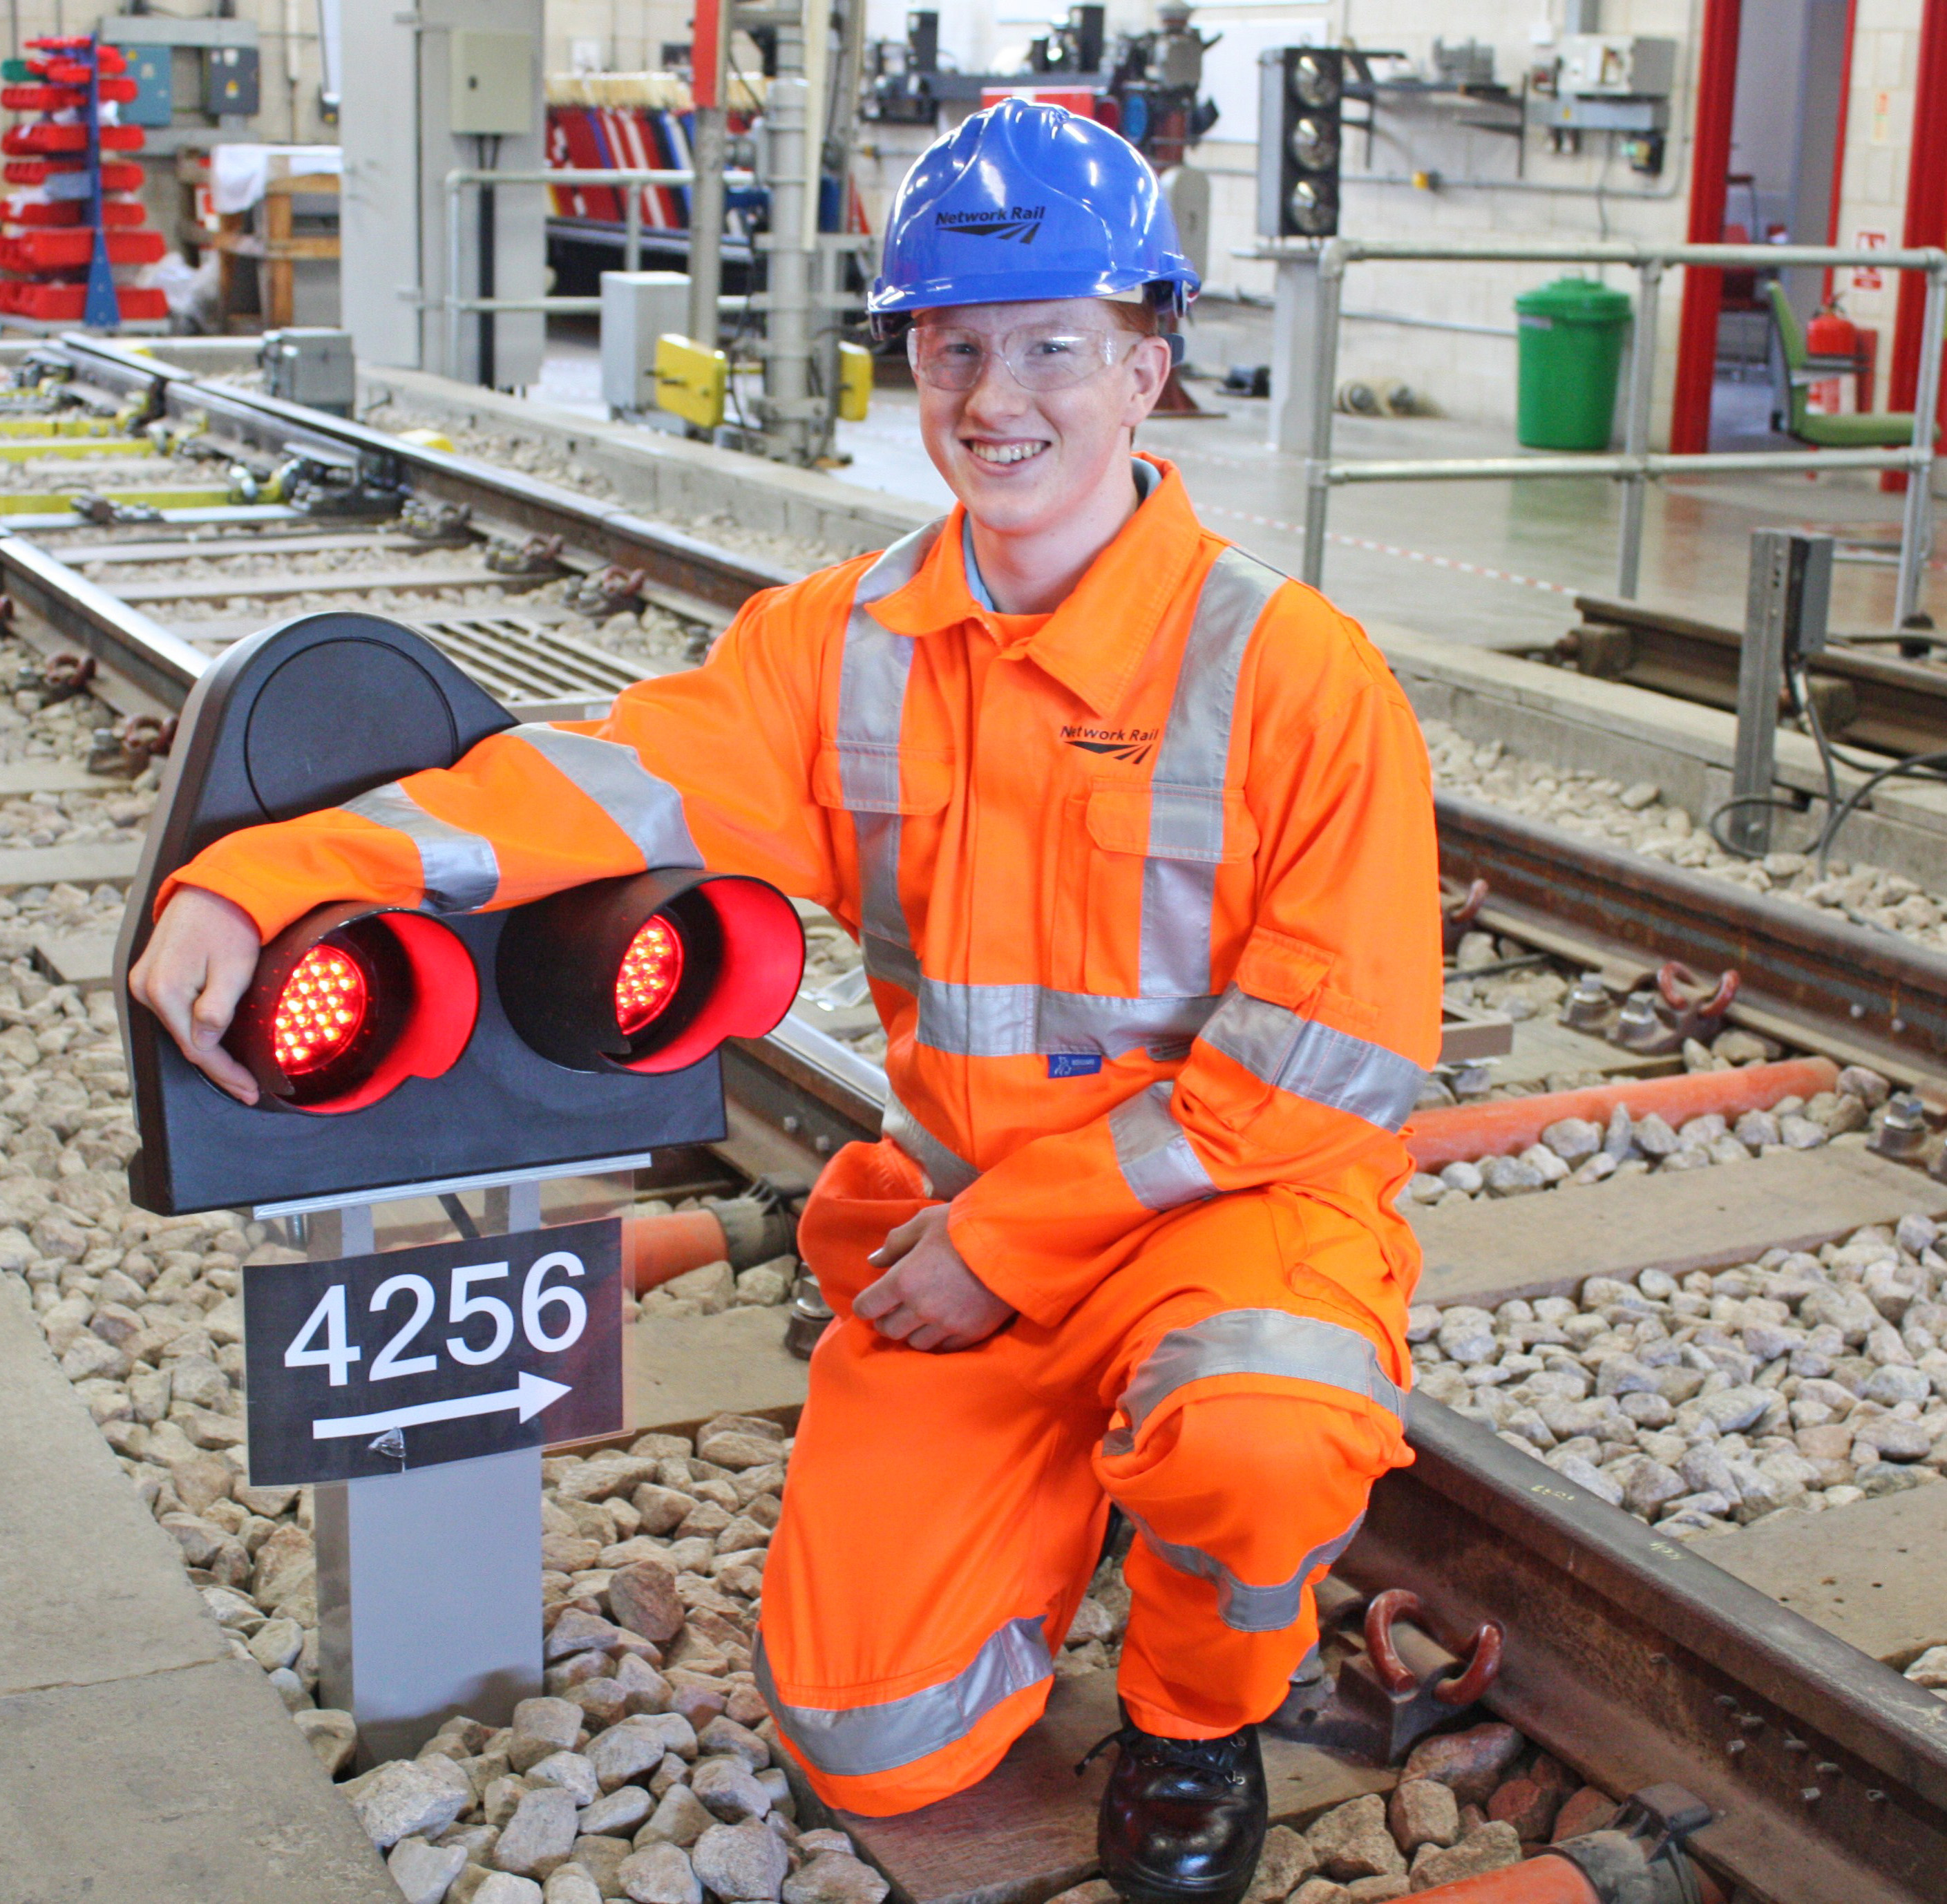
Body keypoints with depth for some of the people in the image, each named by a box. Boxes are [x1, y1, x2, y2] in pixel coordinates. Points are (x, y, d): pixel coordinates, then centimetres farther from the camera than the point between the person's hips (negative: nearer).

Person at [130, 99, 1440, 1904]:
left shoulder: (1295, 671, -14)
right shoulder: (844, 647, -1)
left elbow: (1336, 1060, -15)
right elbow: (603, 780, -14)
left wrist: (1017, 1236, -15)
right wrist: (260, 879, -29)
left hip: (1229, 1207, -3)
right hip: (950, 1218, 4)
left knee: (1256, 1442, -38)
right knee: (869, 1745, 0)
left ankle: (1196, 1716, -1)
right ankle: (1072, 1451, 30)